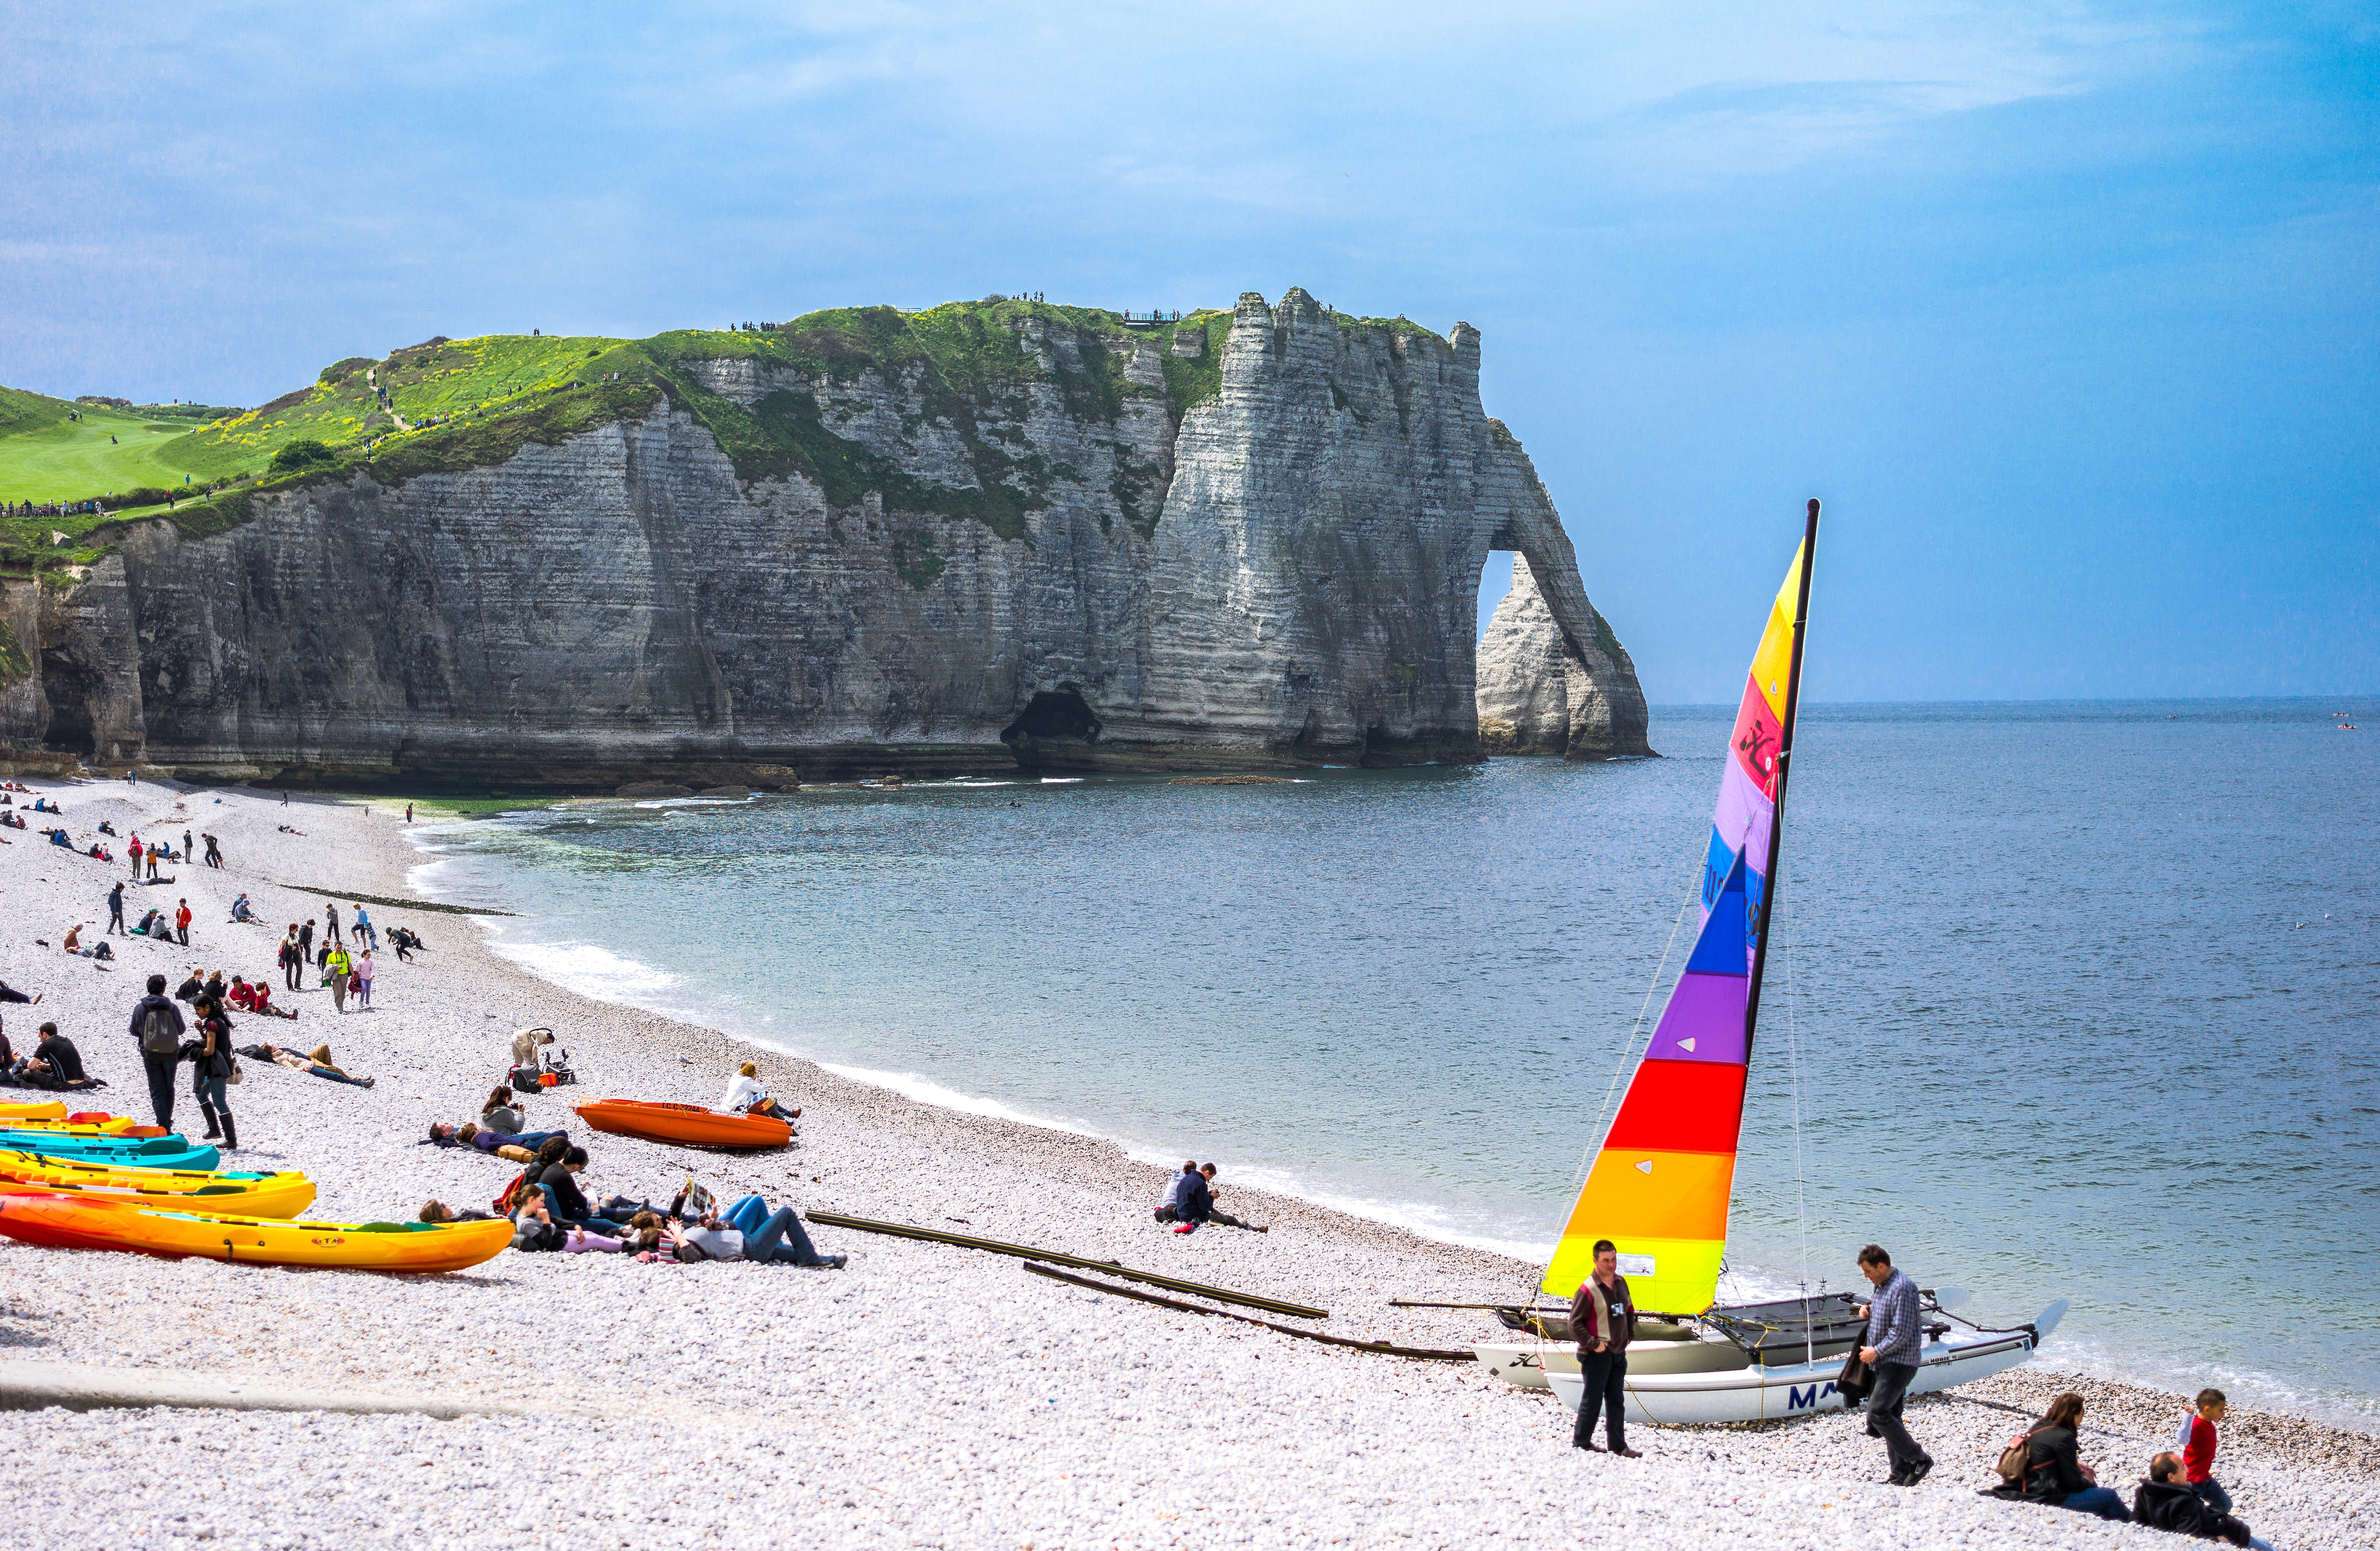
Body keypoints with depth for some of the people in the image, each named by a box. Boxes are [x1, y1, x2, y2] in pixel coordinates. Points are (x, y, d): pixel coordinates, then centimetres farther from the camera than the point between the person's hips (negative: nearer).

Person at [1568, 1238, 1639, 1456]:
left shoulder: (1621, 1283, 7)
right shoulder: (1588, 1289, -16)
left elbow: (1629, 1310, 24)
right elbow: (1575, 1324, -16)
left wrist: (1629, 1335, 16)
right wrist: (1593, 1344, -16)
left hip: (1619, 1353, 7)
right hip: (1597, 1354, -7)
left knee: (1617, 1401, 10)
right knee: (1592, 1401, 0)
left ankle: (1619, 1446, 15)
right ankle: (1581, 1442, 13)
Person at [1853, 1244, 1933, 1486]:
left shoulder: (1902, 1288, -16)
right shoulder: (1881, 1286, 15)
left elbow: (1902, 1332, -21)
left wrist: (1876, 1351, -14)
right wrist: (1867, 1312, 9)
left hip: (1899, 1363, -10)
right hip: (1885, 1364, 10)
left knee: (1878, 1413, -17)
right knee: (1889, 1418, 9)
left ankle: (1919, 1459, -11)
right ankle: (1901, 1474, 11)